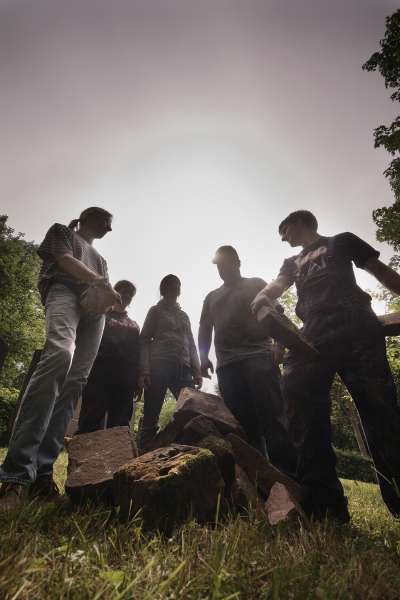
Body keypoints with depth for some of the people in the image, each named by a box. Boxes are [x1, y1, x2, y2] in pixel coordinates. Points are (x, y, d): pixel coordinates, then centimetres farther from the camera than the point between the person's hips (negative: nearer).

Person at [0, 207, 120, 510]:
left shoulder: (100, 258, 38)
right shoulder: (62, 231, 23)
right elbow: (65, 262, 3)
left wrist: (109, 294, 7)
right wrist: (101, 281, 2)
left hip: (95, 310, 7)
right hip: (66, 291, -6)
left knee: (74, 383, -11)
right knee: (59, 354, -36)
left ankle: (42, 469, -14)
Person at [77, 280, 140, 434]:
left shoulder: (134, 326, 25)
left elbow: (136, 355, 17)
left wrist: (137, 380, 4)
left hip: (125, 377, 3)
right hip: (100, 371, -3)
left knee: (119, 424, -3)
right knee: (92, 421, -13)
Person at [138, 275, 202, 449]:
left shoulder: (184, 316, 27)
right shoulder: (156, 311, 14)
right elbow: (144, 340, 4)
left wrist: (197, 371, 8)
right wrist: (144, 370, -10)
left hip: (182, 369, 4)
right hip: (159, 366, -4)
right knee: (150, 417, -6)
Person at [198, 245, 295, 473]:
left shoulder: (256, 284, 17)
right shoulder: (211, 297, 26)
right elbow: (205, 330, 21)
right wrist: (204, 357, 5)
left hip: (259, 356, -3)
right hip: (227, 365, 4)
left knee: (271, 418, -11)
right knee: (243, 424, 1)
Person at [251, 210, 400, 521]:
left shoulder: (342, 241, 24)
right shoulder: (292, 263, 33)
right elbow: (278, 284, 13)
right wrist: (263, 295, -12)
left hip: (356, 328, -3)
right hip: (314, 337, 4)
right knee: (303, 411, -10)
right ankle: (325, 509, -4)